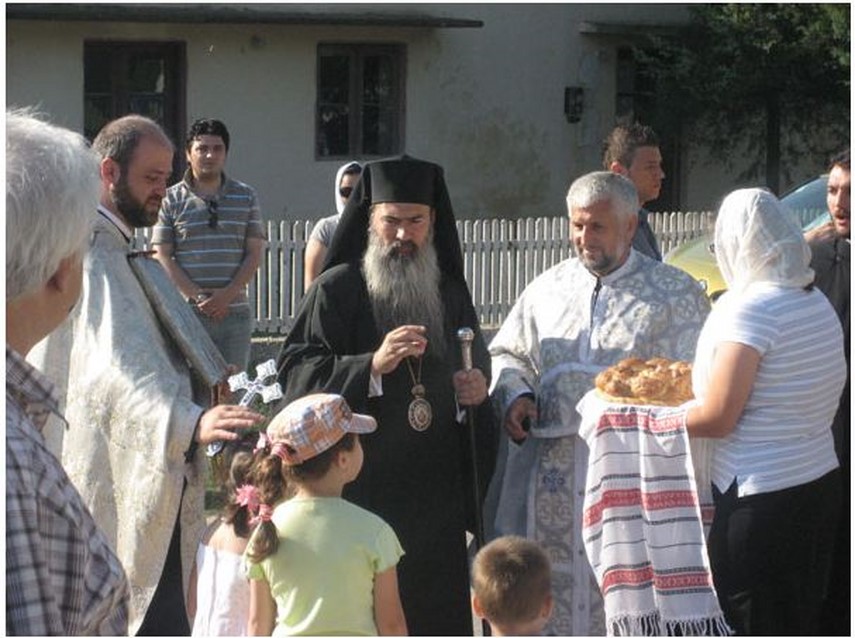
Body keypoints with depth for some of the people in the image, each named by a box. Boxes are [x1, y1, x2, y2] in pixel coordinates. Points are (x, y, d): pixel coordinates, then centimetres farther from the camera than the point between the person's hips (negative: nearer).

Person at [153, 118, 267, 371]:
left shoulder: (246, 197, 11)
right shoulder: (171, 200, 5)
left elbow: (254, 254, 6)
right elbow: (162, 257, 1)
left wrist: (226, 295, -9)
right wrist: (198, 297, -10)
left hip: (235, 313, 2)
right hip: (187, 312, -2)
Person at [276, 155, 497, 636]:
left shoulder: (451, 294, 13)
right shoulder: (338, 290, -2)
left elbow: (478, 368, 23)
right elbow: (297, 374, -10)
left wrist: (477, 389, -1)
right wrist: (372, 365, -23)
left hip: (436, 493, 5)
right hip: (361, 486, -4)